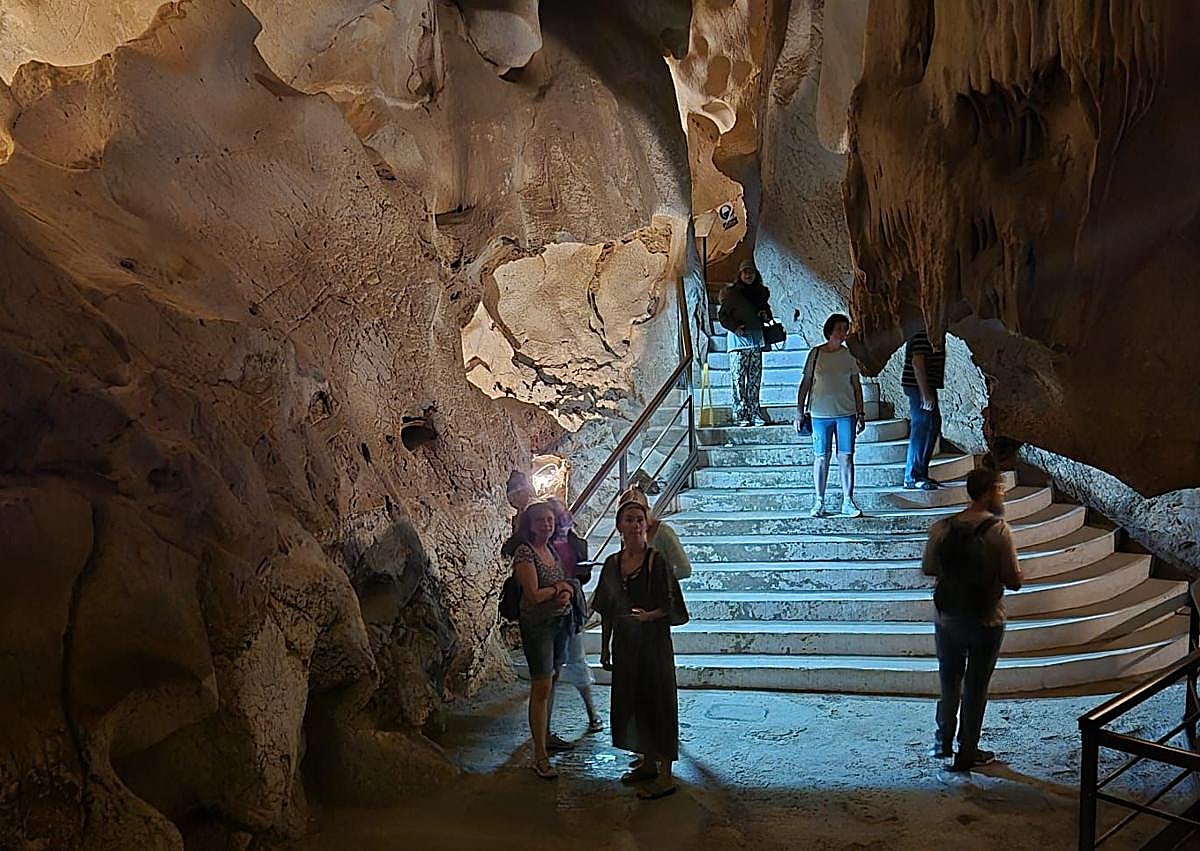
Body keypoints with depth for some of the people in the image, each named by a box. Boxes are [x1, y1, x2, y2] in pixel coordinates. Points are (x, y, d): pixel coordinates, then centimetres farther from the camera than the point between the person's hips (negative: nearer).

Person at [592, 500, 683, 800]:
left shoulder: (658, 559, -10)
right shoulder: (613, 563, 7)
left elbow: (671, 604, -12)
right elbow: (607, 610, 12)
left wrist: (649, 615, -25)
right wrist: (605, 648, 9)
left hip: (654, 639, -6)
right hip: (625, 641, 6)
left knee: (657, 699, -2)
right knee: (630, 700, 12)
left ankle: (665, 774, 6)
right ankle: (648, 763, 28)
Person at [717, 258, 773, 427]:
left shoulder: (761, 292, 15)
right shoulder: (731, 292, 1)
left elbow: (767, 310, 26)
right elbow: (722, 315, 0)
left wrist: (765, 315, 3)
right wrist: (734, 327, -15)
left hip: (756, 338, 4)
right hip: (738, 338, -4)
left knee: (755, 378, 5)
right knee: (738, 378, -6)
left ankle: (754, 413, 10)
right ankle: (740, 414, -4)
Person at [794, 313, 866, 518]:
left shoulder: (848, 355, 6)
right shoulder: (816, 354, 1)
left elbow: (856, 385, 12)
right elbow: (806, 383, 5)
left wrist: (860, 413, 9)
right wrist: (799, 410, 1)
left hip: (846, 412, 1)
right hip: (820, 412, -1)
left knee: (846, 456, 1)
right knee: (821, 457, 2)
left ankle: (848, 501, 9)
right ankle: (819, 502, 10)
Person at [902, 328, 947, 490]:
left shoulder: (930, 339, 19)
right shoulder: (922, 338, -15)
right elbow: (917, 363, -24)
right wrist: (925, 394, -27)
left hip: (926, 389, 11)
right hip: (919, 389, -11)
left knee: (933, 429, 14)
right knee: (920, 430, -9)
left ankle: (921, 473, 20)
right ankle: (912, 478, -5)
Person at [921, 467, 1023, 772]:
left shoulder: (941, 528, -7)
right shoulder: (999, 530, -17)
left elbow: (928, 569, 3)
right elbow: (1014, 581, -15)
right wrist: (993, 573, 5)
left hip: (948, 619, 3)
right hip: (986, 623, -3)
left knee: (949, 681, 22)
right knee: (975, 687, 11)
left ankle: (944, 740, 34)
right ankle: (967, 753, 23)